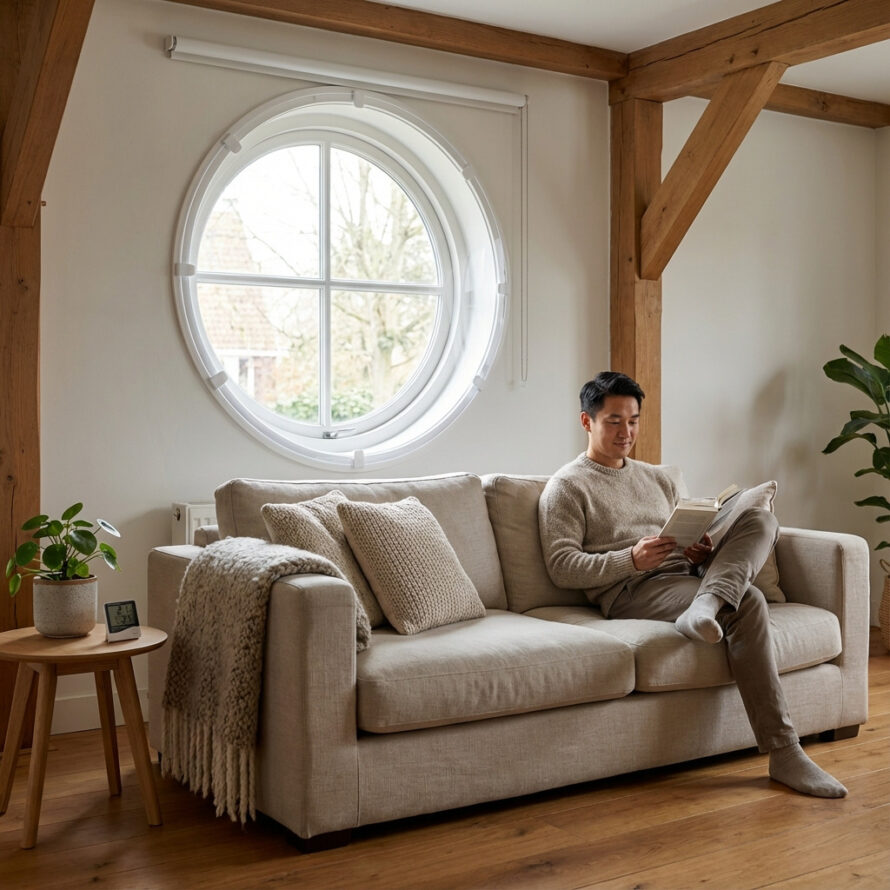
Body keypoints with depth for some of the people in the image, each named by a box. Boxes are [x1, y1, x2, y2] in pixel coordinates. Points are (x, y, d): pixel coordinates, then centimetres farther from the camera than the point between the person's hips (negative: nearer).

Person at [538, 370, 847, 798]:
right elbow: (562, 567, -7)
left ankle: (704, 607, -42)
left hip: (686, 578, 7)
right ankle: (783, 753, -31)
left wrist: (698, 553, -1)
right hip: (631, 592, -7)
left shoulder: (656, 478, 27)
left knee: (760, 520, -15)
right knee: (746, 603, -30)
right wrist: (631, 559, -20)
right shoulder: (566, 487, 5)